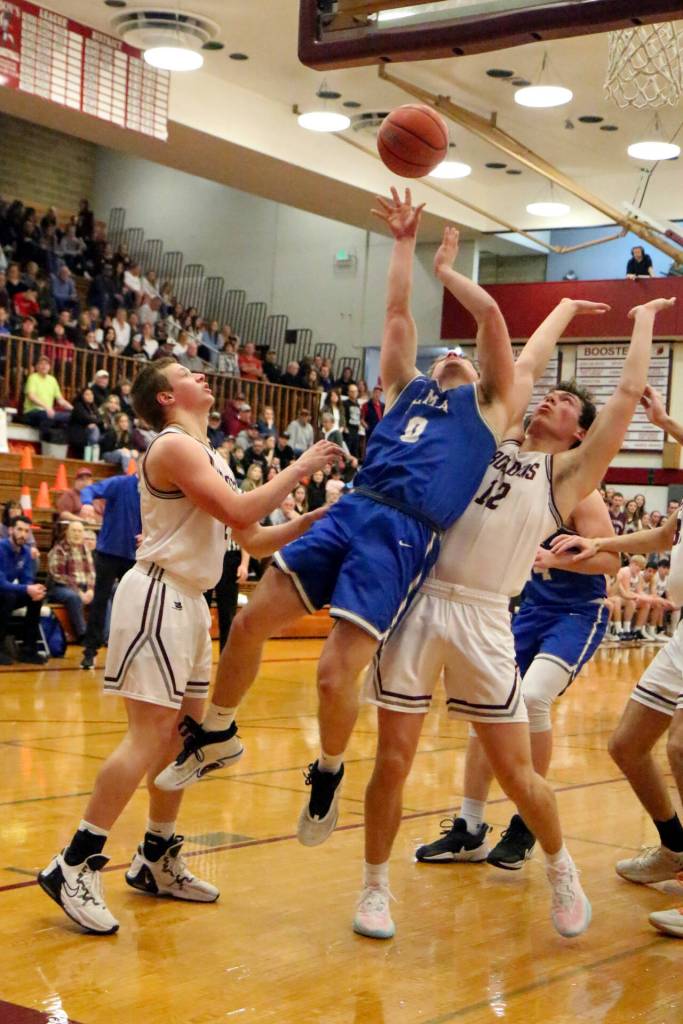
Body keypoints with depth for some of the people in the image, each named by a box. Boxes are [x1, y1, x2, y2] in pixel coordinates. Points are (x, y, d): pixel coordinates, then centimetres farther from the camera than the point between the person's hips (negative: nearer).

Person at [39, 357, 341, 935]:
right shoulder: (175, 445, -12)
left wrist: (314, 520, 7)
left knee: (185, 734, 12)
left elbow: (254, 539, 19)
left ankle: (157, 861, 23)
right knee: (151, 735, -14)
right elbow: (239, 513, -22)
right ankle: (75, 866, -10)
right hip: (158, 596, -10)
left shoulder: (208, 454, 18)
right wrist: (299, 470, -13)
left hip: (189, 602, 10)